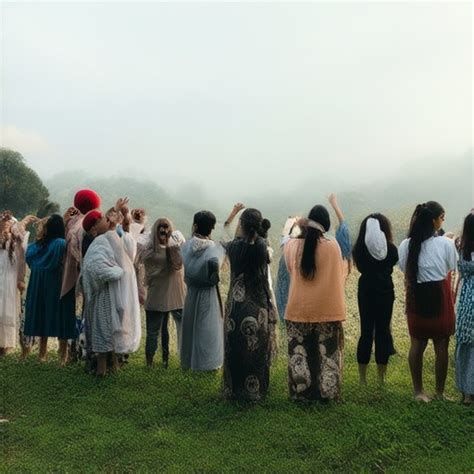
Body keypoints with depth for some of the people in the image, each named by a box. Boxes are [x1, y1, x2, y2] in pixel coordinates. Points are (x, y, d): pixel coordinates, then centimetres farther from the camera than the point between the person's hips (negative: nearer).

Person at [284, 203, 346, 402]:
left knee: (299, 354, 13)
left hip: (299, 308, 1)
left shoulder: (292, 245, -5)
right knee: (327, 354, 11)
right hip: (327, 309, -1)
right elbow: (340, 276, 5)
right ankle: (327, 393, 18)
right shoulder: (333, 246, -10)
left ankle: (301, 393, 20)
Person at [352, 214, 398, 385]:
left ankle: (362, 378, 11)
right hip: (385, 292, -1)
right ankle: (381, 377, 14)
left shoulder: (360, 248, -8)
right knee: (383, 331, 8)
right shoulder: (390, 249, -10)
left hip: (366, 292, 1)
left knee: (366, 332, 8)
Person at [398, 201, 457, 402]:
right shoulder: (446, 243, -12)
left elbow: (406, 271, 0)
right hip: (440, 296, -3)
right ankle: (440, 391, 21)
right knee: (441, 345, 10)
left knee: (417, 344, 11)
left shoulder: (406, 245, -3)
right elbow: (451, 269, 1)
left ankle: (418, 390, 20)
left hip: (416, 297, 3)